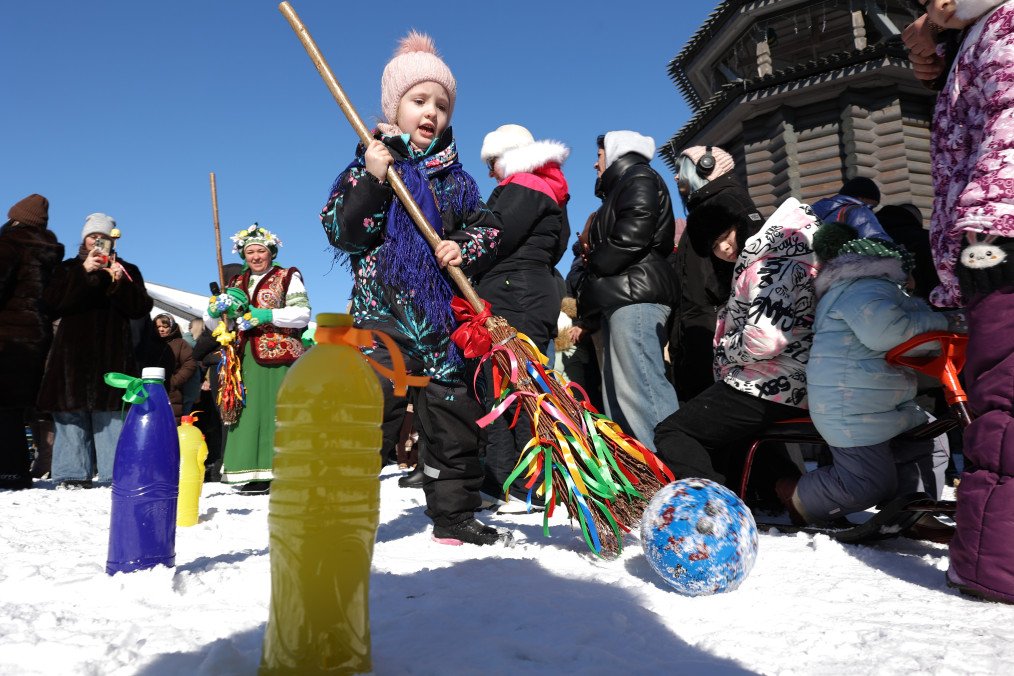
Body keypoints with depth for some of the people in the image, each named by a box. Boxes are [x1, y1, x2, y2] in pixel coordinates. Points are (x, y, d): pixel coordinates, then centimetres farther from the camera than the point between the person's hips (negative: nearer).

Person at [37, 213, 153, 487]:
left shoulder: (127, 270, 17)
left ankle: (117, 473, -8)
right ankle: (73, 473, -2)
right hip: (74, 351, 1)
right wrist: (84, 272, -9)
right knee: (72, 412, -5)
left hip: (113, 354, -1)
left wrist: (120, 282, -11)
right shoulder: (69, 268, 17)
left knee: (112, 411, -8)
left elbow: (140, 309, 3)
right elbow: (52, 303, -2)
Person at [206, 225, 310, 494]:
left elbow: (302, 313, -6)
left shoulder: (287, 277, 7)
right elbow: (213, 324, 20)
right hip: (246, 358, 5)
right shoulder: (236, 283, 21)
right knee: (250, 411, -2)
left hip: (279, 356, -5)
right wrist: (218, 307, -2)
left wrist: (266, 315, -15)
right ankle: (258, 474, 1)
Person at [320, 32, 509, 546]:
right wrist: (372, 178, -17)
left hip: (444, 318, 4)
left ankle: (453, 515, 22)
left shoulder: (455, 177, 14)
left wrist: (466, 249, -5)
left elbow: (488, 228, 16)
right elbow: (340, 231, -6)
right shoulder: (370, 163, 4)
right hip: (383, 315, -4)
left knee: (455, 416, 8)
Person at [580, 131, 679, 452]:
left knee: (640, 389, -19)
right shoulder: (623, 186, 31)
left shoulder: (639, 177, 2)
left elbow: (632, 237, -14)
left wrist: (593, 264, -3)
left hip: (635, 296, -10)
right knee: (618, 393, 5)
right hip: (622, 298, 10)